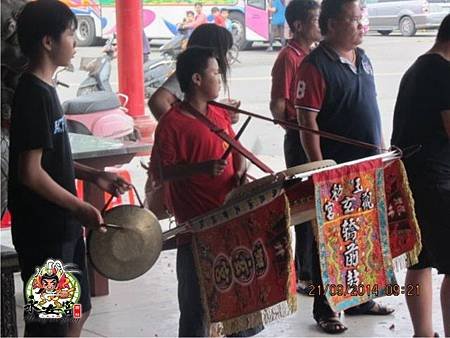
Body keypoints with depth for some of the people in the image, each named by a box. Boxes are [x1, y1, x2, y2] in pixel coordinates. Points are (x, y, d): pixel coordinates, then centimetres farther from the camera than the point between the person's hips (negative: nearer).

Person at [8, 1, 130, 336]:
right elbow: (30, 172, -23)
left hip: (61, 226, 10)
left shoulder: (43, 89, 10)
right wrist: (79, 207, -18)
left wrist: (93, 175, 9)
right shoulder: (34, 95, -20)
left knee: (77, 311, 20)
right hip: (44, 231, -10)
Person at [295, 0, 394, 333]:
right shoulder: (316, 65, -15)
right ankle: (323, 308, 14)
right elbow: (307, 122, -17)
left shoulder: (362, 58, 10)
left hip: (369, 167, 8)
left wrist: (383, 149, 15)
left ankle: (359, 298, 30)